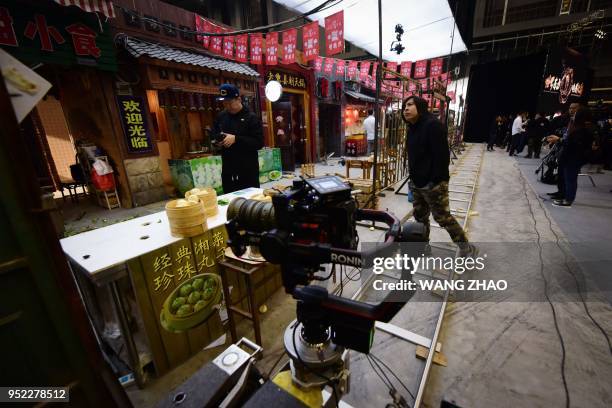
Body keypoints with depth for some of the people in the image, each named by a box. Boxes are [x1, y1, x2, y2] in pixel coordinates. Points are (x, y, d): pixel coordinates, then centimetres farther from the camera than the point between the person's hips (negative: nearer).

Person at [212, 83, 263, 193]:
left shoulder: (251, 117, -7)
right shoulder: (221, 116, 11)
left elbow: (259, 142, -15)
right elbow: (213, 134, 23)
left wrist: (236, 139, -21)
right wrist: (217, 140, -1)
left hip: (248, 170, -5)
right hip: (228, 169, 5)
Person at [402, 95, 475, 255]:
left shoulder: (433, 125, -16)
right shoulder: (413, 128, 13)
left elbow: (442, 155, -22)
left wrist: (436, 181, -24)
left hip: (433, 184, -9)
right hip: (418, 184, 9)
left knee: (442, 217, 1)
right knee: (420, 217, 17)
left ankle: (466, 247, 22)